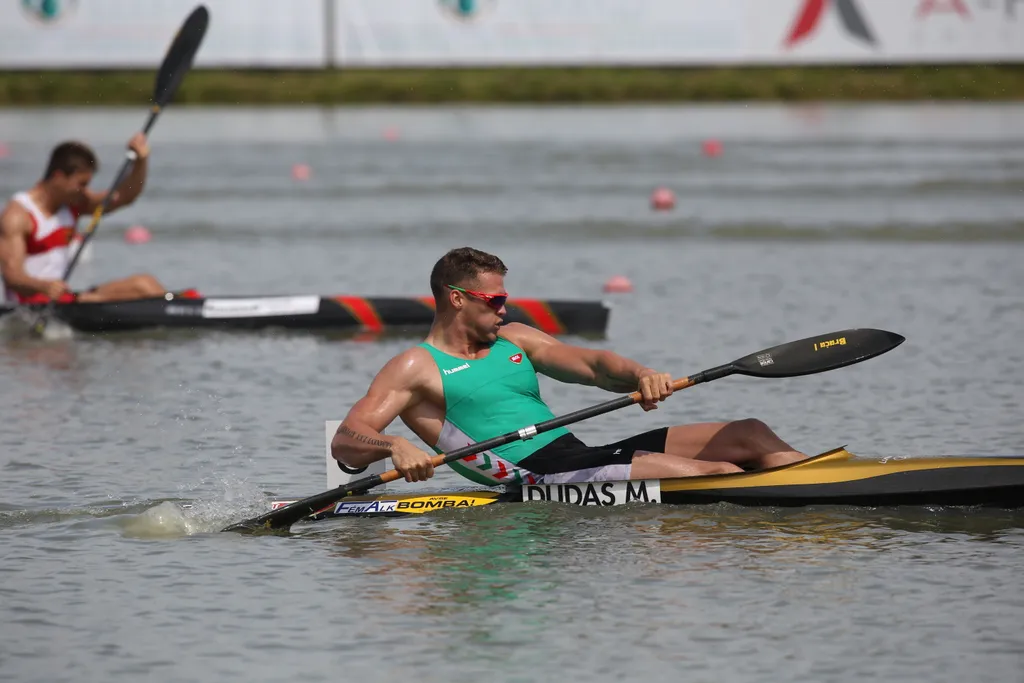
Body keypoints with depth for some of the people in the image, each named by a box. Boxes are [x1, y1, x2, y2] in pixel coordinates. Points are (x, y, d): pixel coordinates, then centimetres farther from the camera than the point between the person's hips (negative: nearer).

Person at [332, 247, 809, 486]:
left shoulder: (513, 340, 21)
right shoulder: (415, 368, 1)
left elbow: (594, 367, 14)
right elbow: (345, 441, -8)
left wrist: (639, 375, -10)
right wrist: (395, 447, -33)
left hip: (586, 457, 8)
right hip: (542, 481, -8)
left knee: (748, 437, 1)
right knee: (718, 473, -24)